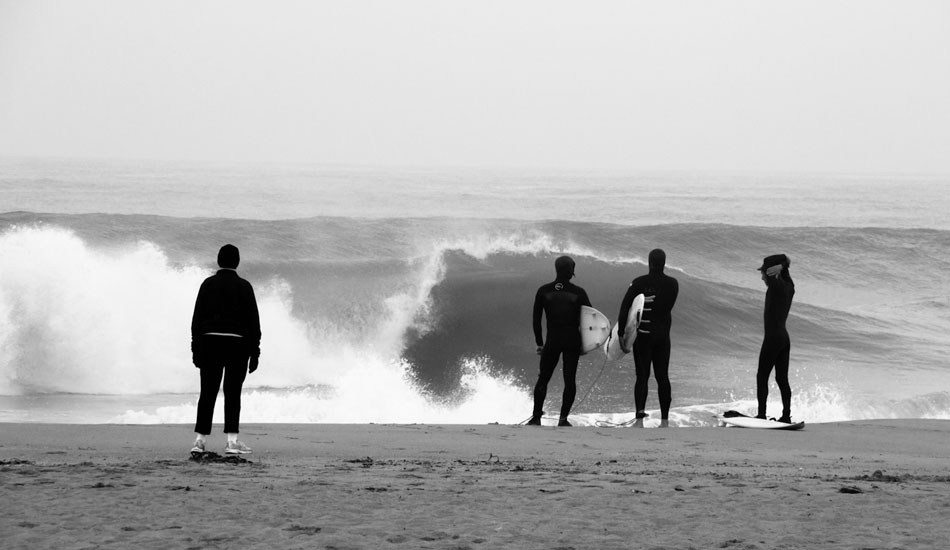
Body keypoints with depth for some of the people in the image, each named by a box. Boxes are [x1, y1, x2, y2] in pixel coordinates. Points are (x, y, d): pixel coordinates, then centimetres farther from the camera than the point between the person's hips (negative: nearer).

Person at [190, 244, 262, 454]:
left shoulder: (208, 284, 3)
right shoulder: (244, 287, -2)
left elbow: (197, 318, 1)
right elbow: (253, 320, -2)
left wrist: (196, 348, 6)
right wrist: (254, 352, 2)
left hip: (209, 341, 2)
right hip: (237, 342, -2)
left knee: (207, 393, 6)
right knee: (233, 393, 2)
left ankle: (200, 439, 1)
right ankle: (232, 440, -4)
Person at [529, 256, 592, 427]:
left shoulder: (543, 291, 2)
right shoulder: (578, 292, -2)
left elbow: (536, 319, 4)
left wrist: (539, 343, 10)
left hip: (552, 340, 1)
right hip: (573, 340, -1)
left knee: (543, 379, 9)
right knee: (569, 379, 4)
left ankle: (536, 417, 4)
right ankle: (563, 418, -3)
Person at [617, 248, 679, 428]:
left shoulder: (639, 283, -8)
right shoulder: (672, 284, -2)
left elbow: (625, 307, -14)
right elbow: (668, 307, -1)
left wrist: (621, 333, -11)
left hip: (643, 334, -2)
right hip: (663, 335, 2)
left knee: (642, 376, 0)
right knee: (662, 376, 11)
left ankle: (640, 416, -19)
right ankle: (664, 419, 11)